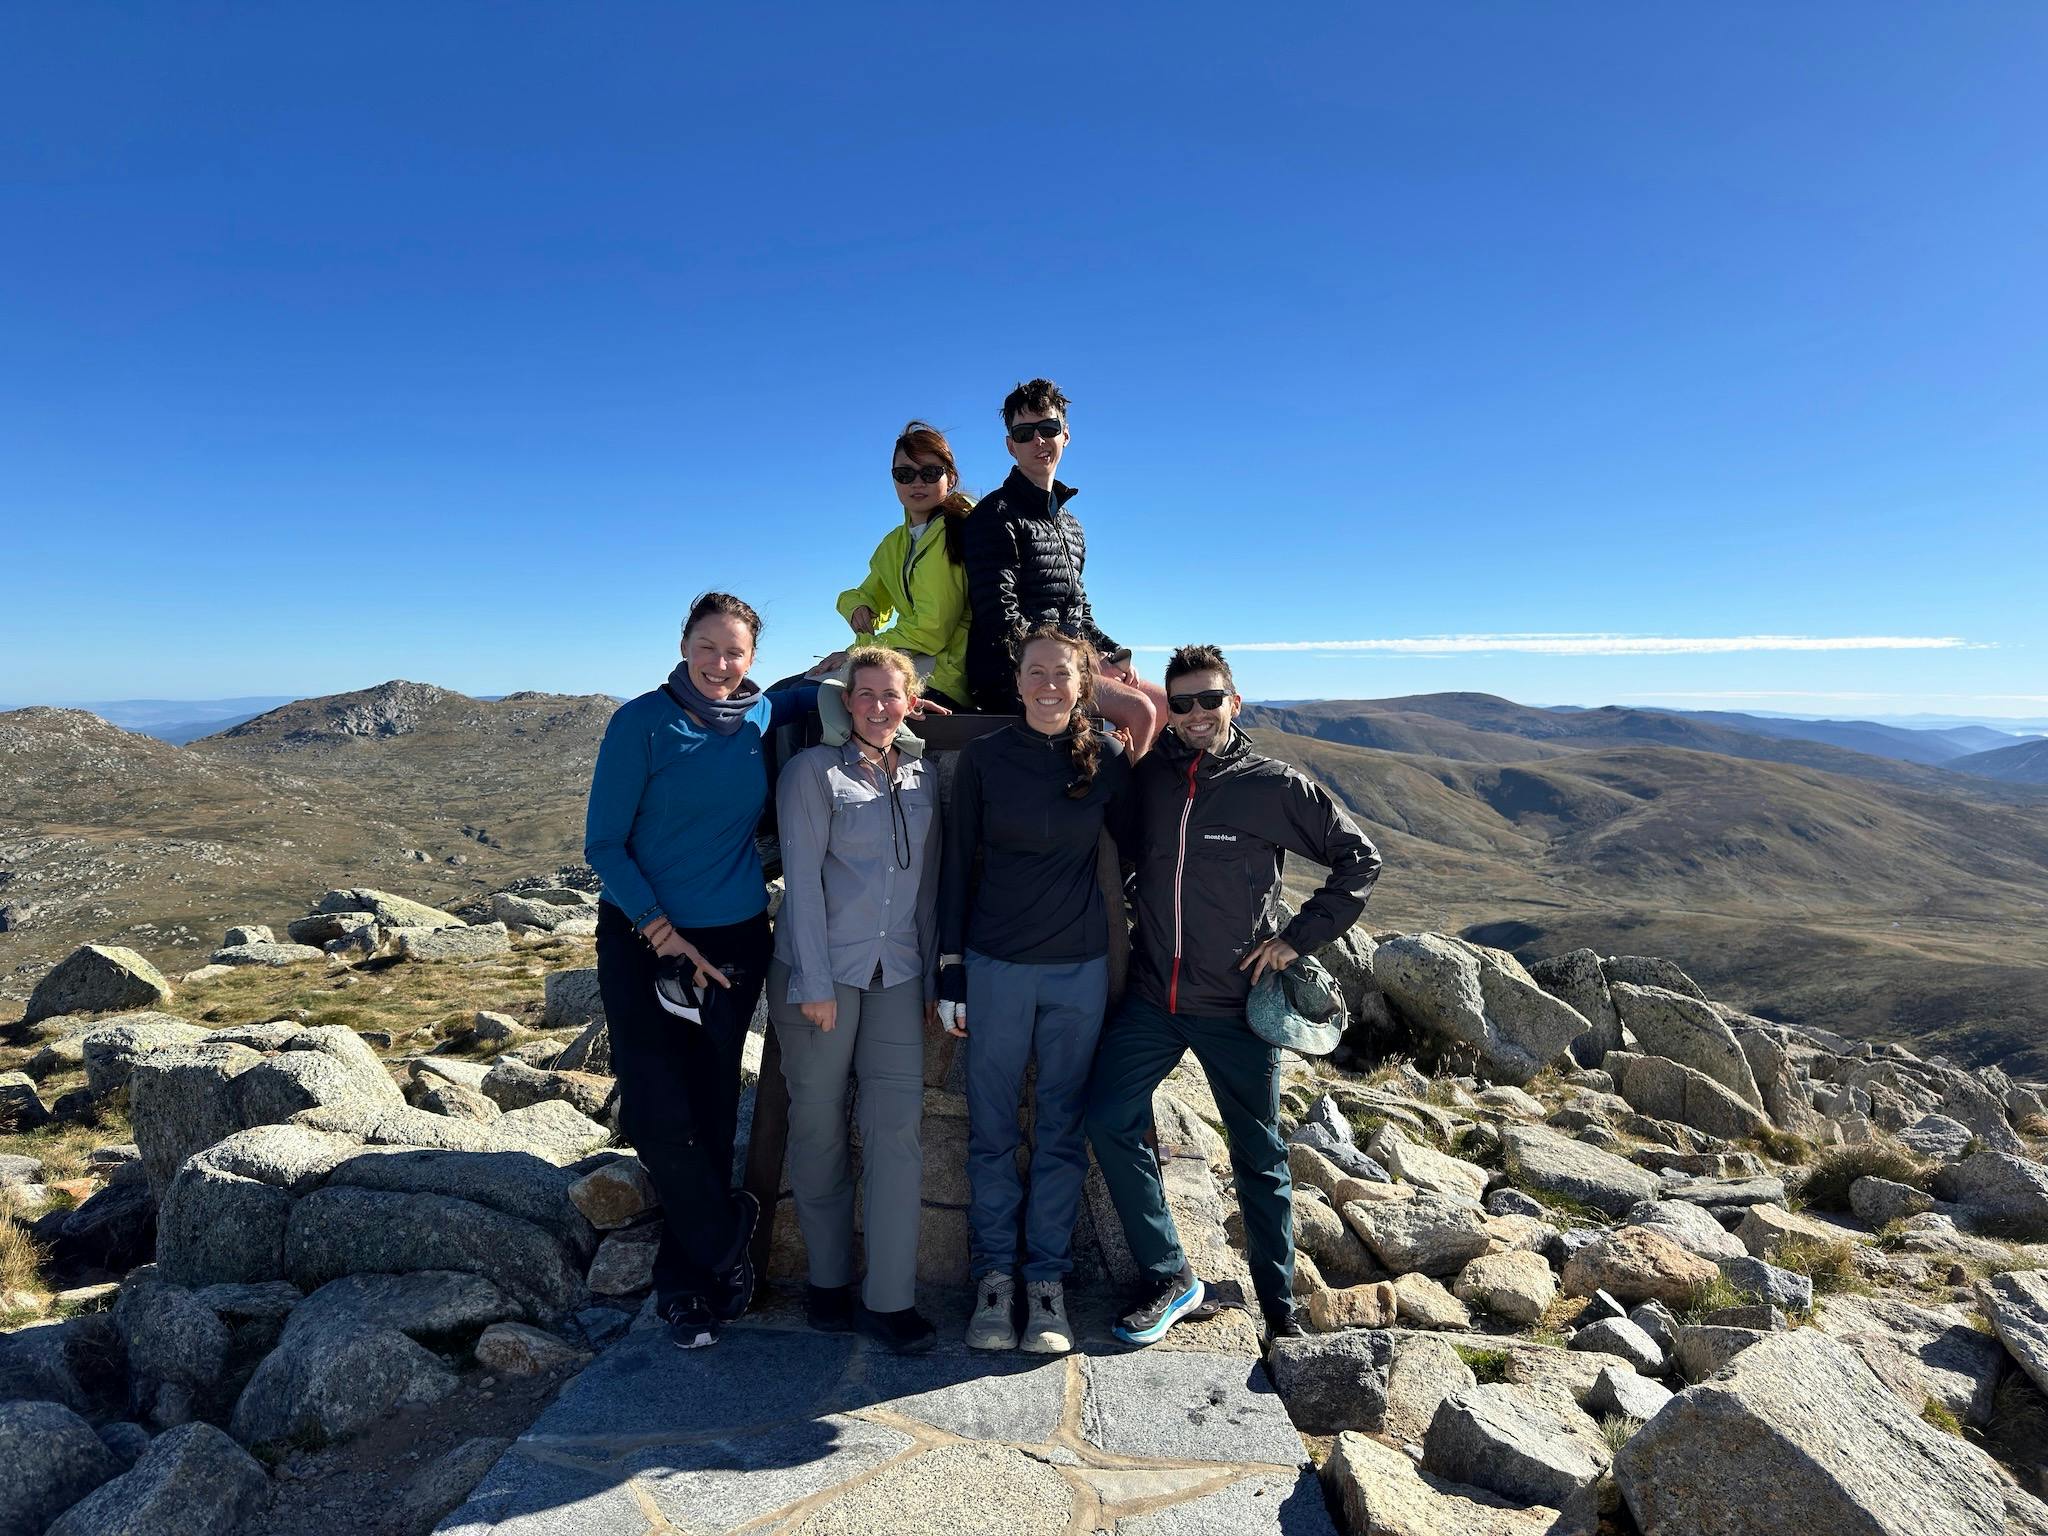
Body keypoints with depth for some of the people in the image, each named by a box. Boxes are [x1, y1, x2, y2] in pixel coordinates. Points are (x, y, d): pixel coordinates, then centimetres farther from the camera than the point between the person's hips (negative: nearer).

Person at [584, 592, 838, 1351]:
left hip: (735, 939, 3)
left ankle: (688, 1277, 28)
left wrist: (835, 668, 2)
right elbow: (603, 841, -8)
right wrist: (660, 929, -13)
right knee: (656, 1111, -7)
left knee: (712, 1108, 10)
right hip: (641, 939, -2)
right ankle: (726, 1245, 19)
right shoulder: (641, 722, -9)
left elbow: (812, 689, 23)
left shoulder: (763, 716, 0)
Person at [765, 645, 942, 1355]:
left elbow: (928, 884, 13)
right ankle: (828, 1278, 25)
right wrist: (815, 982, -12)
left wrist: (932, 977, 10)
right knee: (819, 1129, 7)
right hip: (819, 970, -3)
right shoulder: (813, 769, -2)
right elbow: (802, 879, -8)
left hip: (897, 975, 3)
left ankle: (890, 1297, 9)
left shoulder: (924, 778, 10)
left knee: (897, 1129, -2)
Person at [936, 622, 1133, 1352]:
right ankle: (994, 1275, 25)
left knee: (1062, 1128, 10)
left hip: (1080, 969, 1)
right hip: (996, 964, -1)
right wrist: (950, 969, -2)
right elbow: (956, 865, 0)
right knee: (992, 1128, 8)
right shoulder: (983, 757, -4)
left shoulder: (1107, 758, -1)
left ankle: (1048, 1279, 25)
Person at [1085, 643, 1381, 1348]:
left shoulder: (1275, 786, -8)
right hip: (1151, 997, 3)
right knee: (1109, 1119, -6)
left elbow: (1360, 858, -1)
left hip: (1237, 1006, -3)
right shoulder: (1148, 778, 0)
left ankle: (1280, 1311, 29)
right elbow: (1121, 857, 18)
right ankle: (1169, 1278, 12)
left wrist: (1300, 936, -7)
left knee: (1259, 1157, 10)